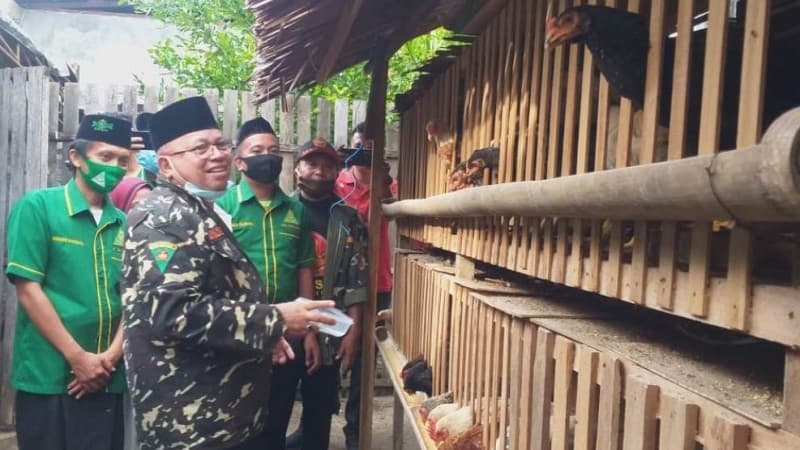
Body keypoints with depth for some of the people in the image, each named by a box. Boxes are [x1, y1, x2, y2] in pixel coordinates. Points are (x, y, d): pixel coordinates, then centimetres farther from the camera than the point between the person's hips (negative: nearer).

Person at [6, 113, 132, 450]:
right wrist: (78, 358, -12)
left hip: (109, 380, 4)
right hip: (48, 378, -3)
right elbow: (27, 289, -10)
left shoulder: (125, 224, 5)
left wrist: (112, 355, -9)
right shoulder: (37, 207, -4)